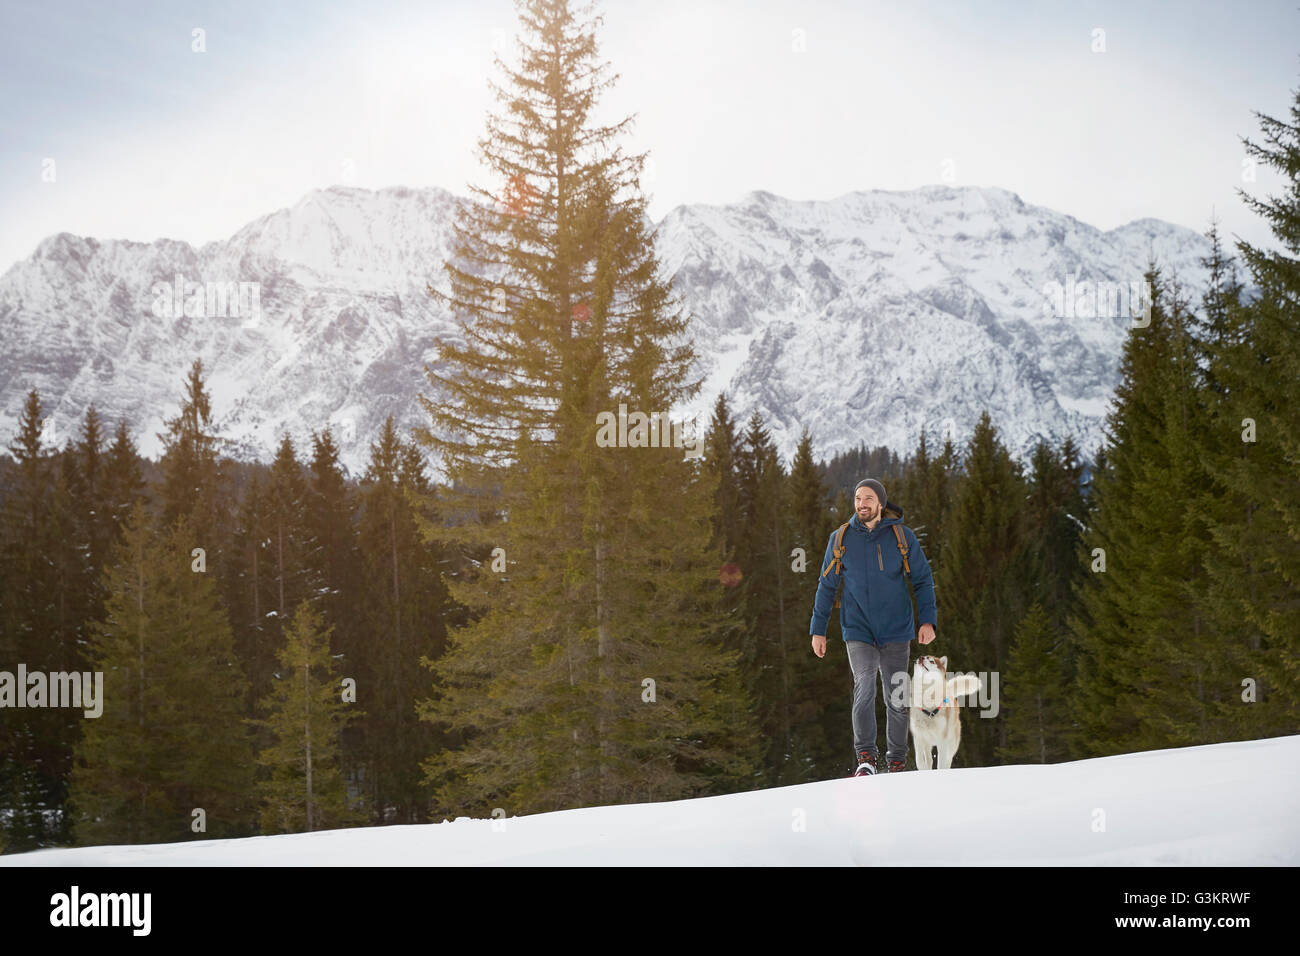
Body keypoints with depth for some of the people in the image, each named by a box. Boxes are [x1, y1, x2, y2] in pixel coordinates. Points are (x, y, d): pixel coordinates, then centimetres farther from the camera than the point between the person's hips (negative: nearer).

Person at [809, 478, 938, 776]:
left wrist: (928, 619, -9)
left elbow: (923, 580, 3)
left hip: (896, 630, 0)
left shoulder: (902, 536, -1)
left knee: (896, 697, 5)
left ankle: (897, 762, 18)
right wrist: (818, 629, 6)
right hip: (858, 630, 0)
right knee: (864, 687, -20)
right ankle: (866, 758, -12)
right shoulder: (841, 539, 2)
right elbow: (827, 586, 9)